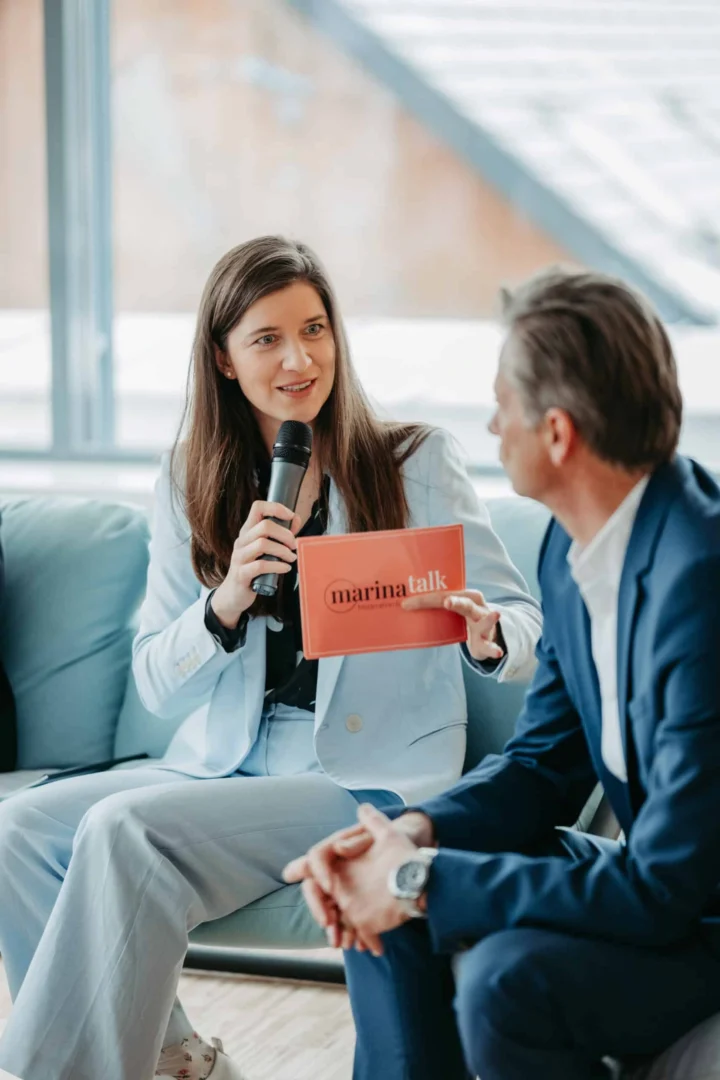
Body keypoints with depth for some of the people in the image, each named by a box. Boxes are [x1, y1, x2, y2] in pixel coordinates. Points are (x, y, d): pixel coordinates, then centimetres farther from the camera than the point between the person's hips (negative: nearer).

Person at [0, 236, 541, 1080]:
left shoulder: (416, 463, -2)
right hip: (224, 762, 5)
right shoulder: (190, 483, 7)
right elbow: (156, 686, 4)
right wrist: (228, 602, -16)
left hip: (369, 779, -5)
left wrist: (488, 635, -25)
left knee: (124, 829, -27)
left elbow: (525, 624, -1)